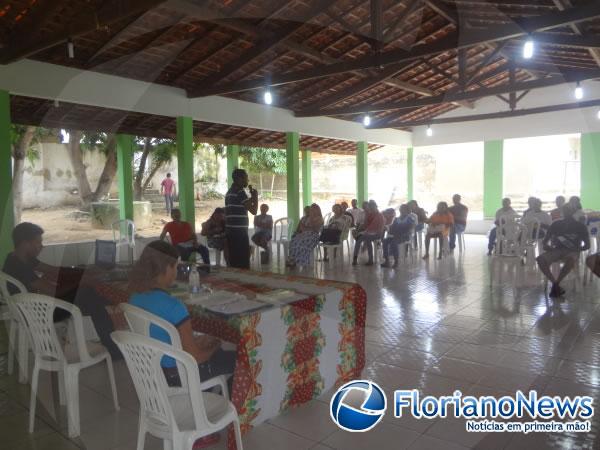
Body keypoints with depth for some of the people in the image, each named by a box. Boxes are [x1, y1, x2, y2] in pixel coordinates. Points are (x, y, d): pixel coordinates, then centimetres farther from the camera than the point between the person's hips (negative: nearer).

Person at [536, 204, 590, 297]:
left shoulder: (580, 226, 10)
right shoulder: (556, 225, 15)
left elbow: (587, 245, 8)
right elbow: (545, 242, 14)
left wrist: (578, 249, -11)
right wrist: (546, 246, -8)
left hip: (572, 252, -2)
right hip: (556, 250, 2)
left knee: (571, 259, -41)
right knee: (540, 259, -30)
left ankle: (555, 284, -31)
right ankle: (555, 285, -29)